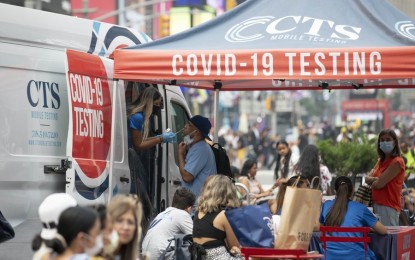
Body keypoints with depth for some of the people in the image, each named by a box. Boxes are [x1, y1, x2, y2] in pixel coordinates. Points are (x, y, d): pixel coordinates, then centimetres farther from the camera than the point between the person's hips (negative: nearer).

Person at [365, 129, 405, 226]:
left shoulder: (397, 162, -11)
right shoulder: (381, 161, 16)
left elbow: (379, 184, -16)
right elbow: (367, 179, 11)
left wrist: (371, 181, 5)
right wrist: (377, 179, -9)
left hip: (388, 207, -8)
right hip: (376, 204, 8)